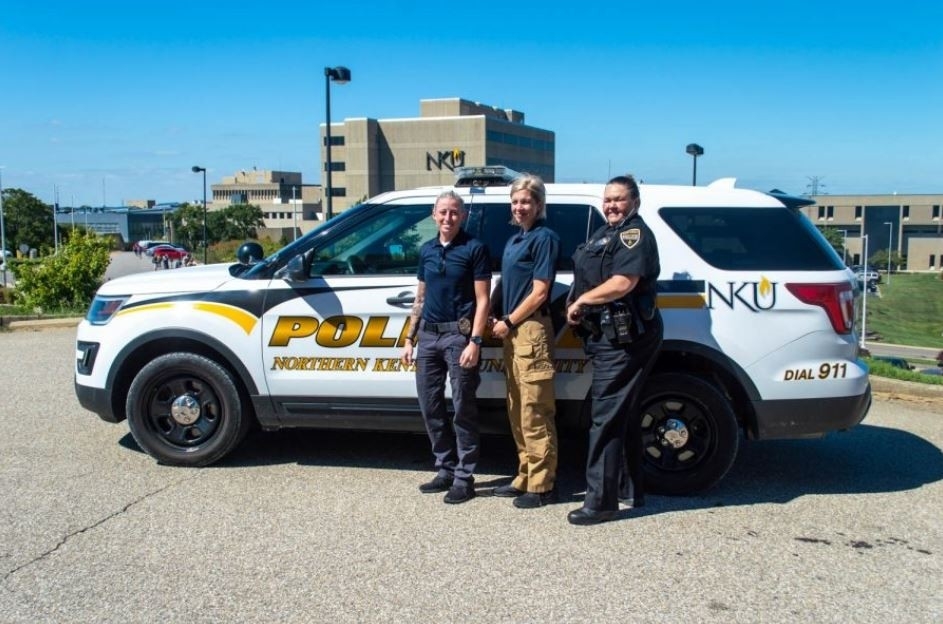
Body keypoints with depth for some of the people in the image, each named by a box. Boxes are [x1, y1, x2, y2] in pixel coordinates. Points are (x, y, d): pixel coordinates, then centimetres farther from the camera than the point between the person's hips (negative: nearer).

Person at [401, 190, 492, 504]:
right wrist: (410, 339, 15)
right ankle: (445, 470, 23)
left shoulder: (474, 248, -4)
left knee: (463, 409, -1)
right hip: (428, 335, 6)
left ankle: (464, 477, 7)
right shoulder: (426, 250, 14)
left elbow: (482, 300, -8)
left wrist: (474, 342, -16)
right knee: (430, 407, 10)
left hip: (458, 334, -6)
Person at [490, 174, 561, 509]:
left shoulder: (544, 238, -8)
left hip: (531, 330, -9)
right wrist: (498, 319, 7)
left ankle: (542, 485, 1)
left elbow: (539, 293, -14)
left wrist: (508, 322, -9)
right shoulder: (514, 240, 18)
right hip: (512, 332, 9)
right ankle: (525, 477, 23)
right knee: (517, 411, 13)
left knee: (535, 412, -5)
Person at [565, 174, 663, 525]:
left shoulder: (635, 234, -10)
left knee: (606, 418, -10)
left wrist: (582, 300, -11)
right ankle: (635, 490, 30)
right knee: (623, 415, 18)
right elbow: (590, 279, 26)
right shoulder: (606, 233, 20)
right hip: (610, 338, 11)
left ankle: (601, 500, -5)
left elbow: (623, 283, -24)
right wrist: (577, 306, 6)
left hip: (625, 339, -11)